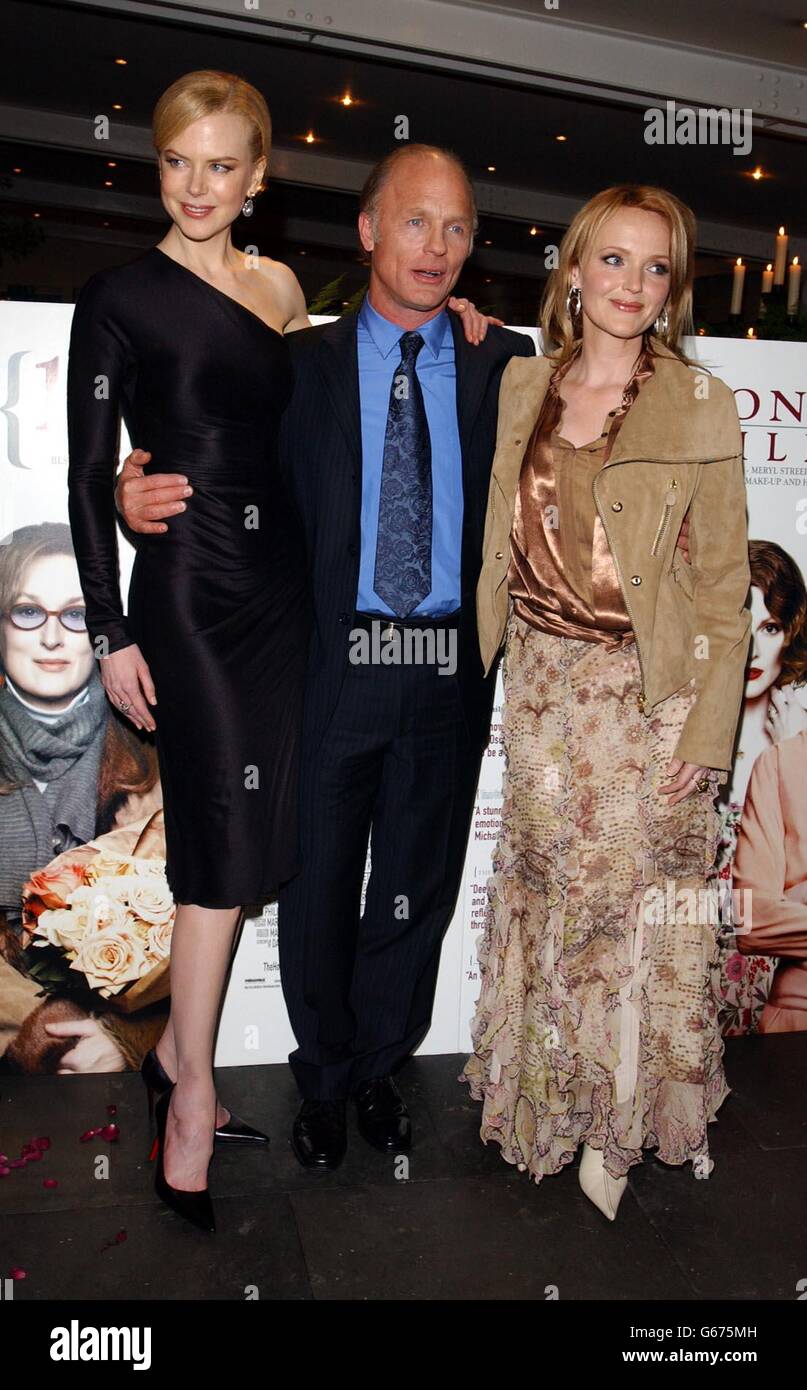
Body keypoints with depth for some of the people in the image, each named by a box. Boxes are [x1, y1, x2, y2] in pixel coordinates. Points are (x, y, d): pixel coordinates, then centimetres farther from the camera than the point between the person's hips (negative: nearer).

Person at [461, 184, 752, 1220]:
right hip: (542, 684, 4)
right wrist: (490, 660, 8)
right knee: (545, 889, 13)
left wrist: (706, 733, -11)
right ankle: (550, 1092, 36)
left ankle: (616, 1125, 30)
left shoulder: (699, 407, -7)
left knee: (631, 899, 7)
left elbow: (723, 582, -7)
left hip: (646, 690, -3)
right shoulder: (523, 384, 5)